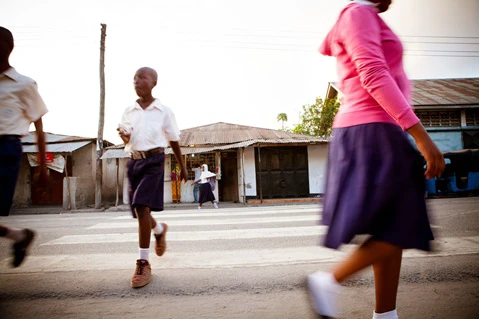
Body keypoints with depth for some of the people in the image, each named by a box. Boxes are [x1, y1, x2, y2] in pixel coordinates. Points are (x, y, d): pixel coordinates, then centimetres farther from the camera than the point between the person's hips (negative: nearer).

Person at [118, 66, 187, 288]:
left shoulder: (164, 111, 0)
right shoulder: (129, 111, 10)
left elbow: (173, 140, 7)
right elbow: (127, 140, 14)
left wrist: (182, 168, 13)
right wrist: (124, 136, -11)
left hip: (154, 161, -4)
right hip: (134, 161, 5)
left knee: (141, 207, -17)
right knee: (139, 210, 10)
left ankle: (143, 263, -9)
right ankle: (160, 230, 45)